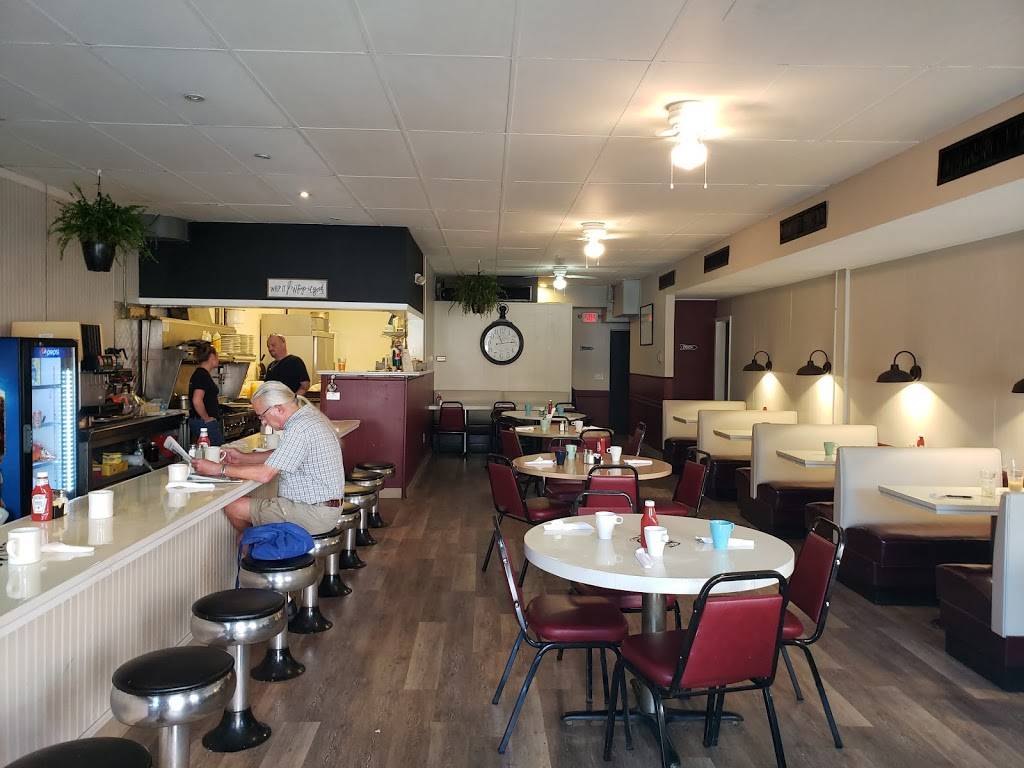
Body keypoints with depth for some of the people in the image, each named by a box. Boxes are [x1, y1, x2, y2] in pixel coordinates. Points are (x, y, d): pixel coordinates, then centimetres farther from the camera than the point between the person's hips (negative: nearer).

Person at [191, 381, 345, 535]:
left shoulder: (300, 428, -22)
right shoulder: (309, 413, 9)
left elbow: (264, 474, -21)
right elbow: (282, 456, 21)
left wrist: (219, 469, -13)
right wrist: (243, 457, 14)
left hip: (315, 514, -10)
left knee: (234, 507, -5)